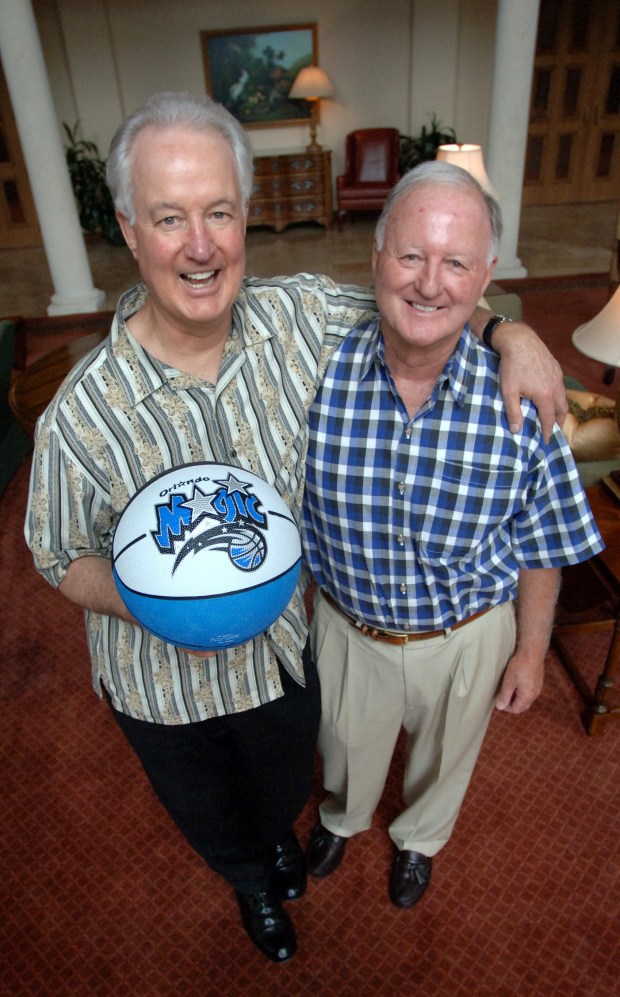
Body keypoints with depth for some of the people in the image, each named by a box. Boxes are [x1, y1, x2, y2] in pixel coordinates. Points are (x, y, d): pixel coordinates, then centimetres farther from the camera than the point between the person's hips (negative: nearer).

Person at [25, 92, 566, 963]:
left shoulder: (300, 317, -19)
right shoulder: (83, 415, -27)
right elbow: (60, 555, -12)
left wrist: (511, 334, -17)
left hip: (284, 649, 3)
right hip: (164, 680, -2)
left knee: (283, 786, 35)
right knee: (209, 813, 31)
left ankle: (280, 833, 75)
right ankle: (251, 878, 70)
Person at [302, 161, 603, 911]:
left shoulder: (521, 402, -24)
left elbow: (541, 546, -9)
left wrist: (530, 651, 0)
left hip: (465, 637, 0)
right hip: (347, 625, 1)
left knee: (444, 756, 29)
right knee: (346, 743, 30)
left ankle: (420, 837, 66)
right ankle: (342, 816, 68)